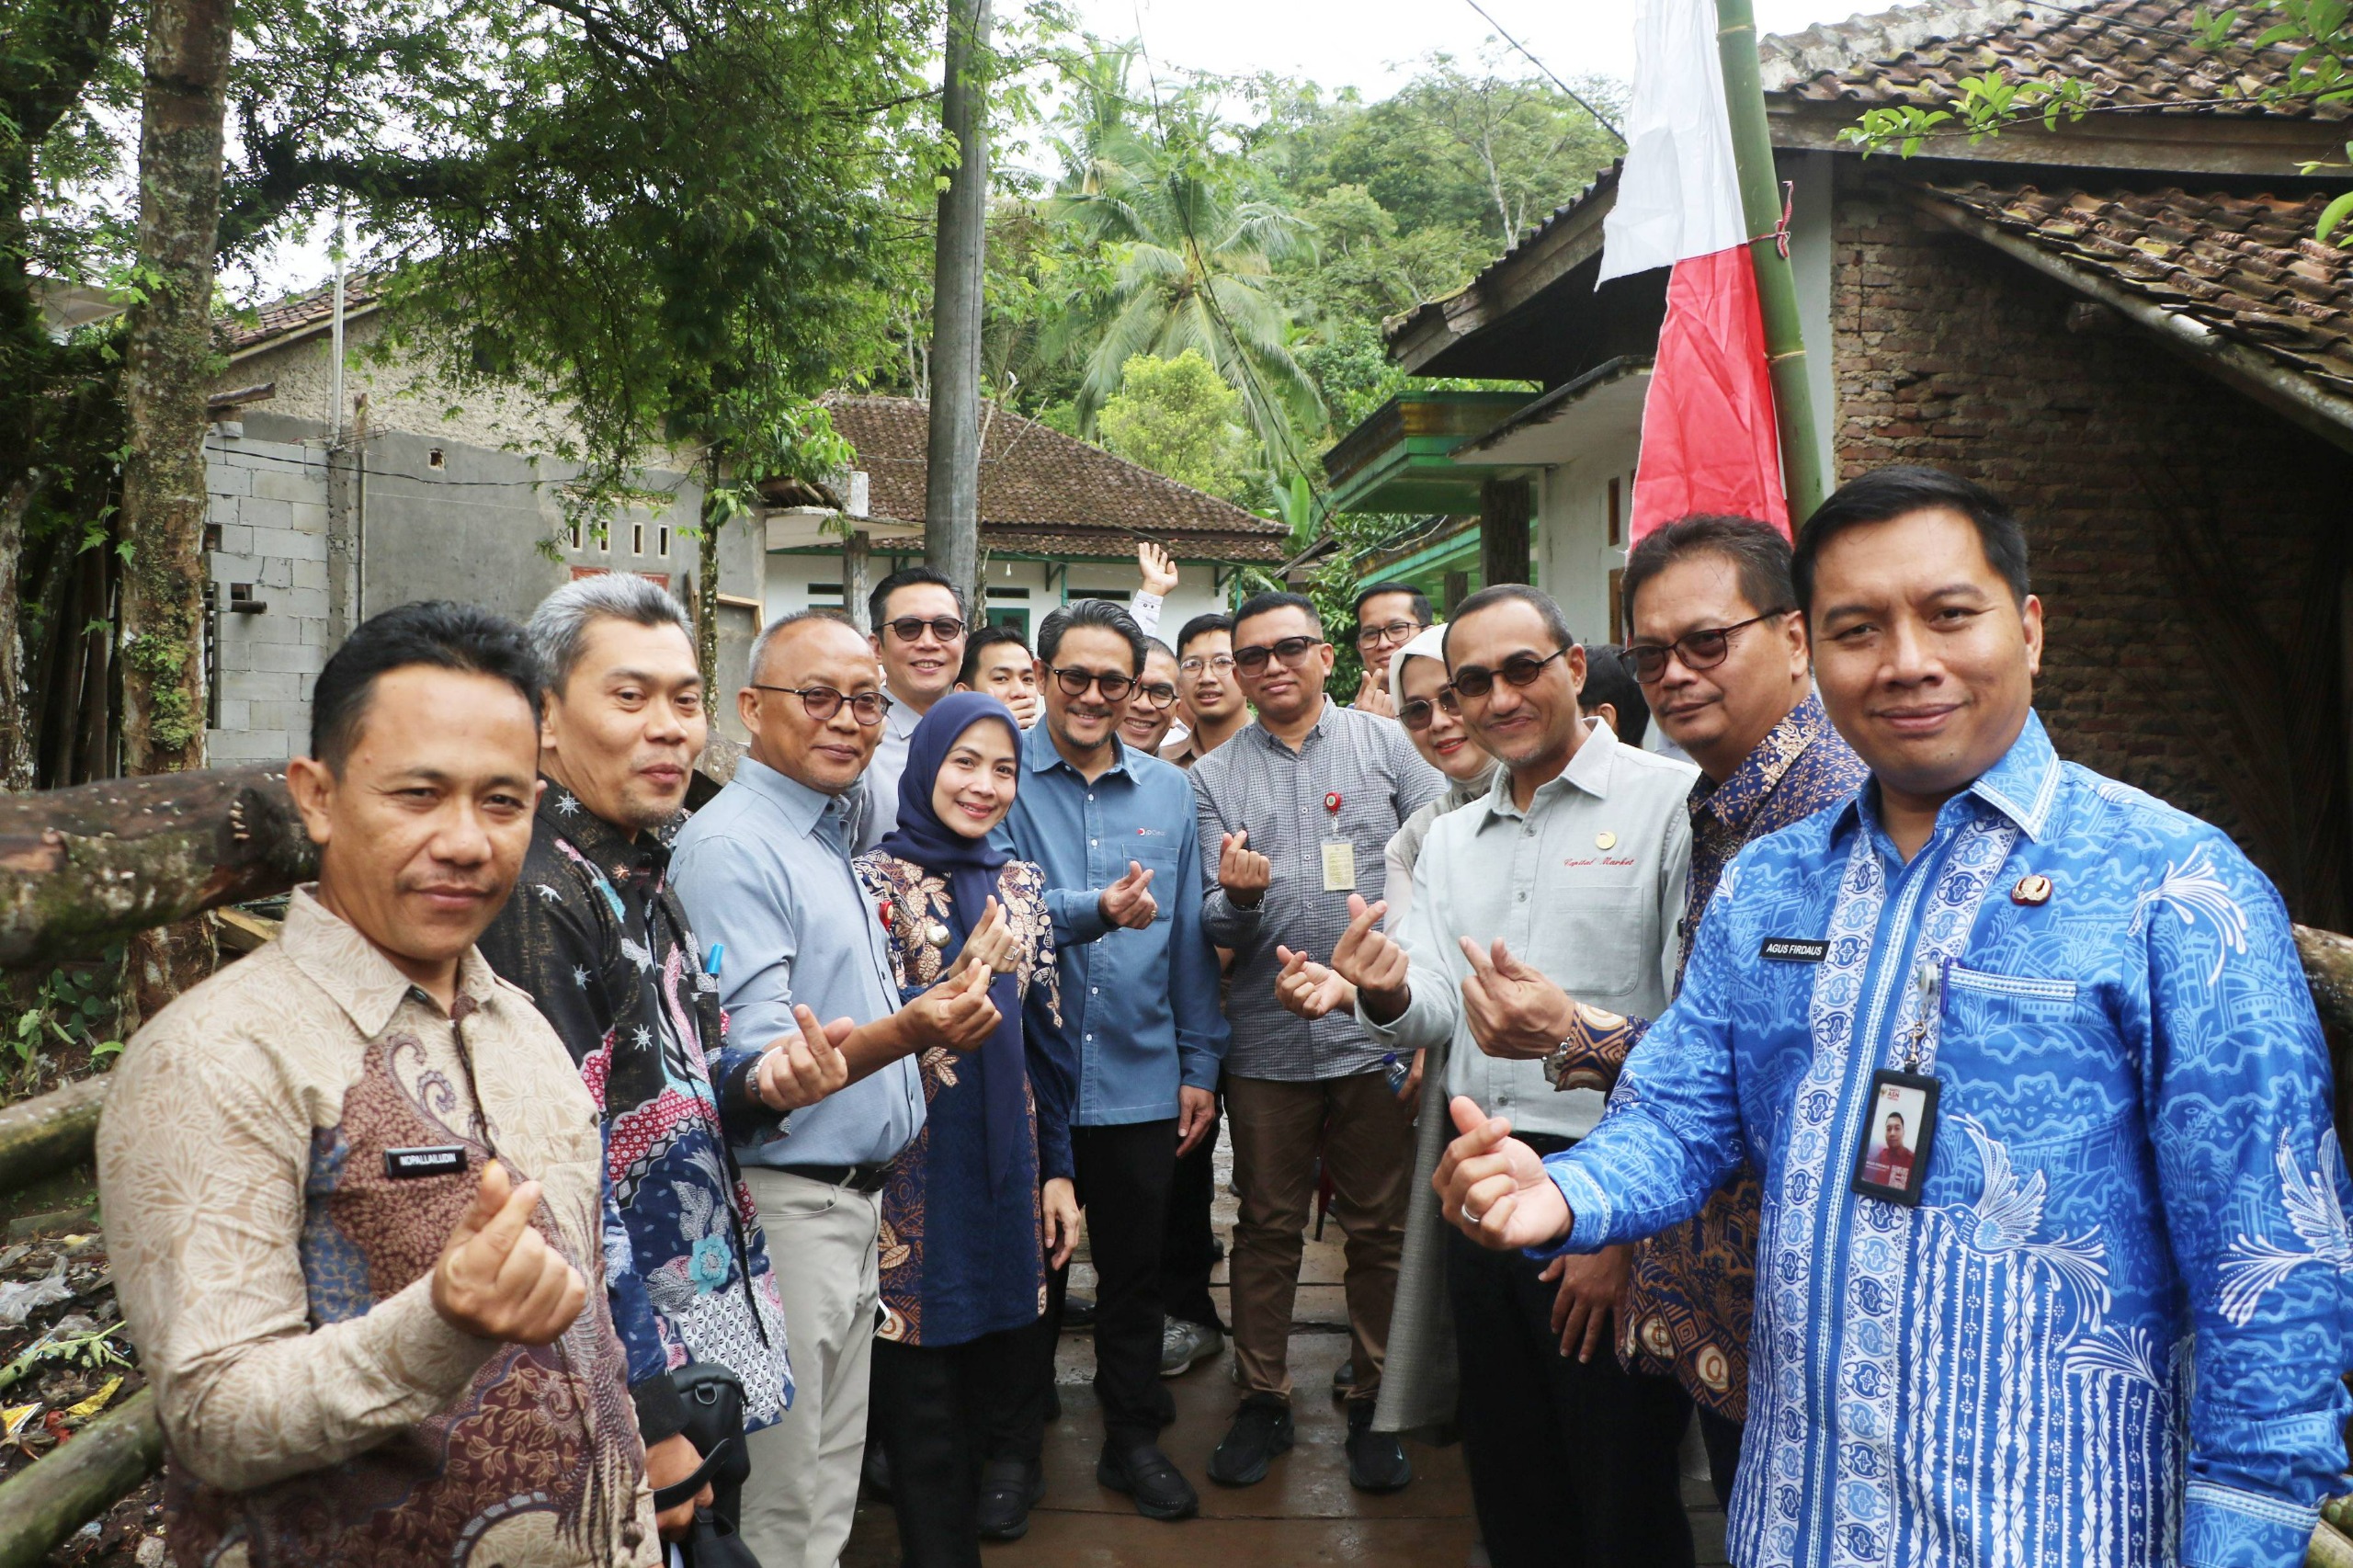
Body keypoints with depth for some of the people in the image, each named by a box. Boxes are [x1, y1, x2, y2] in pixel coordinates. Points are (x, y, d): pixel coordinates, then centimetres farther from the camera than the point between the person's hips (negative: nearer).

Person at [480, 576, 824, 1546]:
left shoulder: (642, 875, 7)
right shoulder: (537, 896, -21)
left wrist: (758, 1083, -6)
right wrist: (648, 1415, -21)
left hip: (713, 1342, 9)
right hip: (630, 1389, -9)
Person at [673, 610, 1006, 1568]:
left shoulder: (830, 839, 11)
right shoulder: (731, 846, -18)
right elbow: (753, 1072, -25)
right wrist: (903, 1034, -38)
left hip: (856, 1201, 9)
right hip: (781, 1209, -9)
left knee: (832, 1481, 20)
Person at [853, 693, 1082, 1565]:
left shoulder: (1022, 885, 9)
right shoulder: (876, 881, -6)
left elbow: (1047, 1036, 11)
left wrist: (1056, 1169, 10)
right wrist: (953, 989, -33)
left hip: (1004, 1169, 5)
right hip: (914, 1175, -5)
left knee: (988, 1378, 14)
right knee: (922, 1403, 2)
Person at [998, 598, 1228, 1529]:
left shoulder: (1169, 791, 6)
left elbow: (1188, 938, 8)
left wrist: (1200, 1064, 6)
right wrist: (1096, 910, -32)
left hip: (1140, 1081, 3)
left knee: (1135, 1272, 15)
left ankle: (1134, 1437, 33)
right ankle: (1014, 1451, 29)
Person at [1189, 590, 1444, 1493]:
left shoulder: (1385, 745, 4)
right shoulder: (1214, 776, 7)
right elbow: (1216, 930, 2)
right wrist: (1238, 896, -20)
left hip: (1376, 1029, -1)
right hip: (1268, 1037, 1)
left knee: (1378, 1227, 9)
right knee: (1268, 1225, 11)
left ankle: (1375, 1405, 24)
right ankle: (1263, 1400, 26)